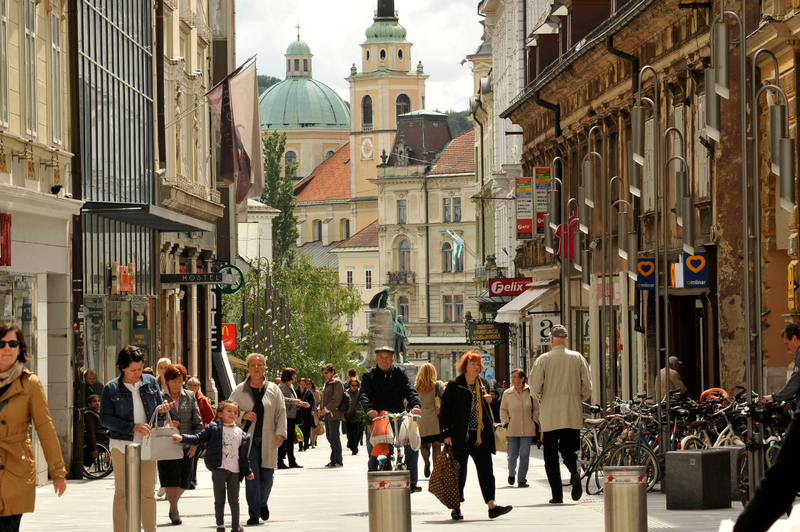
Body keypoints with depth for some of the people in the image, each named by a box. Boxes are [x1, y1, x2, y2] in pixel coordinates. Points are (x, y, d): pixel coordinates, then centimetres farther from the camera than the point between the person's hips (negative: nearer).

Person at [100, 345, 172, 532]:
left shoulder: (150, 382, 7)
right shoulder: (111, 388, -2)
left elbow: (158, 407, 16)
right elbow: (105, 418, -6)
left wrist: (162, 408, -11)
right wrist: (133, 427, -17)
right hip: (122, 445, -3)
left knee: (149, 492, 4)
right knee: (122, 492, 0)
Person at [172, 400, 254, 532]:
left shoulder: (239, 433, 9)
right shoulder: (213, 428, 2)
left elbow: (243, 454, 14)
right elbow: (199, 439, 2)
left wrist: (247, 471, 16)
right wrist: (182, 438, -9)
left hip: (234, 471, 2)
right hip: (219, 470, -2)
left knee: (234, 500, 7)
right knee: (219, 500, 7)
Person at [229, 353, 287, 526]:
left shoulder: (273, 389, 6)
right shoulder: (240, 390, 4)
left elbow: (281, 412, 6)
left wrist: (280, 432, -6)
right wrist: (243, 415, -12)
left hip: (268, 440, 1)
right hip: (248, 438, -1)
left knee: (267, 476, 3)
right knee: (251, 477, -6)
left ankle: (263, 503, 33)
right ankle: (254, 515, 0)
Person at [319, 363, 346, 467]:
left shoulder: (337, 383, -8)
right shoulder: (327, 384, 20)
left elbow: (337, 399, -16)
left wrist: (326, 409, -16)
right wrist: (321, 409, 9)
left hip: (334, 414, -9)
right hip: (327, 415, 9)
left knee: (334, 437, -9)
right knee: (330, 438, 10)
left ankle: (338, 461, -6)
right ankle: (333, 460, 14)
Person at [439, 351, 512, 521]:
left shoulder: (483, 384, 12)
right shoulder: (454, 385, -5)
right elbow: (444, 410, -6)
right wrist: (446, 433, -12)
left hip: (481, 436, 4)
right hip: (460, 436, -4)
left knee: (486, 469, -3)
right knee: (459, 472, 2)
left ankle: (492, 506, -8)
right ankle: (456, 508, 11)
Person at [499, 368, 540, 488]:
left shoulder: (530, 392, 1)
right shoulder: (507, 394, 5)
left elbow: (536, 408, 10)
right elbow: (503, 410, 14)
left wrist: (535, 422, 3)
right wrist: (506, 422, 2)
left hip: (527, 429, -1)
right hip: (512, 429, 1)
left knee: (524, 455, -2)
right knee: (512, 455, 3)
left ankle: (522, 479, 5)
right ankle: (511, 474, 30)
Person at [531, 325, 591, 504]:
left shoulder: (543, 360, -3)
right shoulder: (578, 358, 4)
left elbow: (535, 390, -5)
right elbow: (587, 388, 4)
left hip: (550, 415, -2)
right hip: (573, 415, 2)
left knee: (551, 455, 6)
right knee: (569, 449, 10)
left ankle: (557, 495, 1)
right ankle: (575, 471, -23)